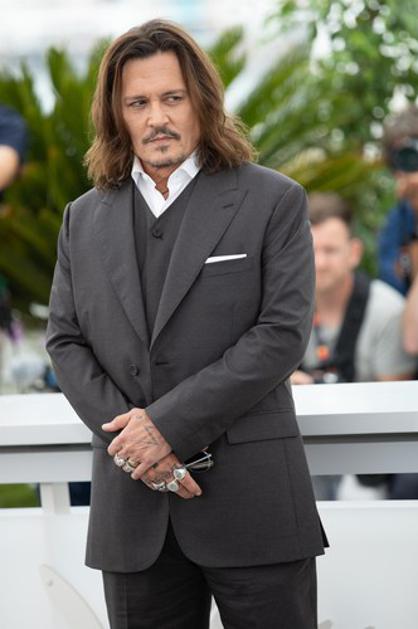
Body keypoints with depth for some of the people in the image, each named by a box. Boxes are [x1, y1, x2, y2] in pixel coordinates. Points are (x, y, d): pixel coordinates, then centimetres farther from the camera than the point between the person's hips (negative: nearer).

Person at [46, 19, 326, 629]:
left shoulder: (274, 202, 0)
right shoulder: (84, 219, 12)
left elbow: (283, 332, -9)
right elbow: (65, 340, 8)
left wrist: (169, 423, -14)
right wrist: (130, 434, -9)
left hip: (251, 505, -3)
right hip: (132, 505, 3)